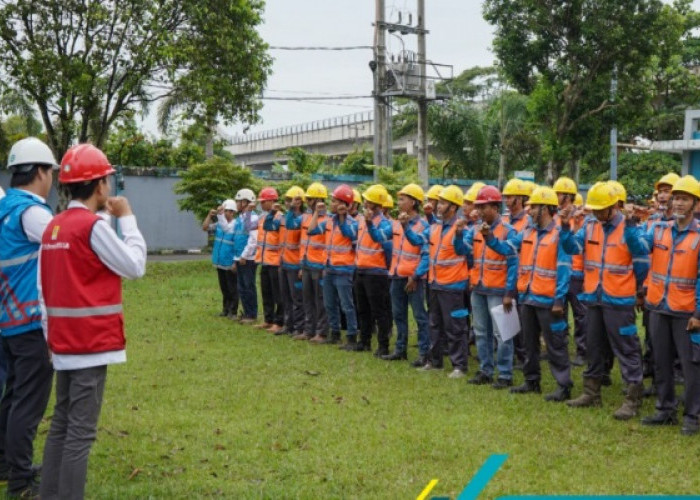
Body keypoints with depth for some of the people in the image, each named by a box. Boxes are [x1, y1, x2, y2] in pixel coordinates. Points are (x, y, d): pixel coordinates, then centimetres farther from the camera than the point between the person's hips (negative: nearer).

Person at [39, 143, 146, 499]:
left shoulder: (52, 227, 10)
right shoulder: (94, 226, -15)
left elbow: (45, 289, 12)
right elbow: (135, 266, -8)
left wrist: (52, 336, 17)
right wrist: (127, 219, -1)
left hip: (64, 342, 8)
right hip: (92, 343, -8)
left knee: (61, 424, 16)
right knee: (81, 432, -4)